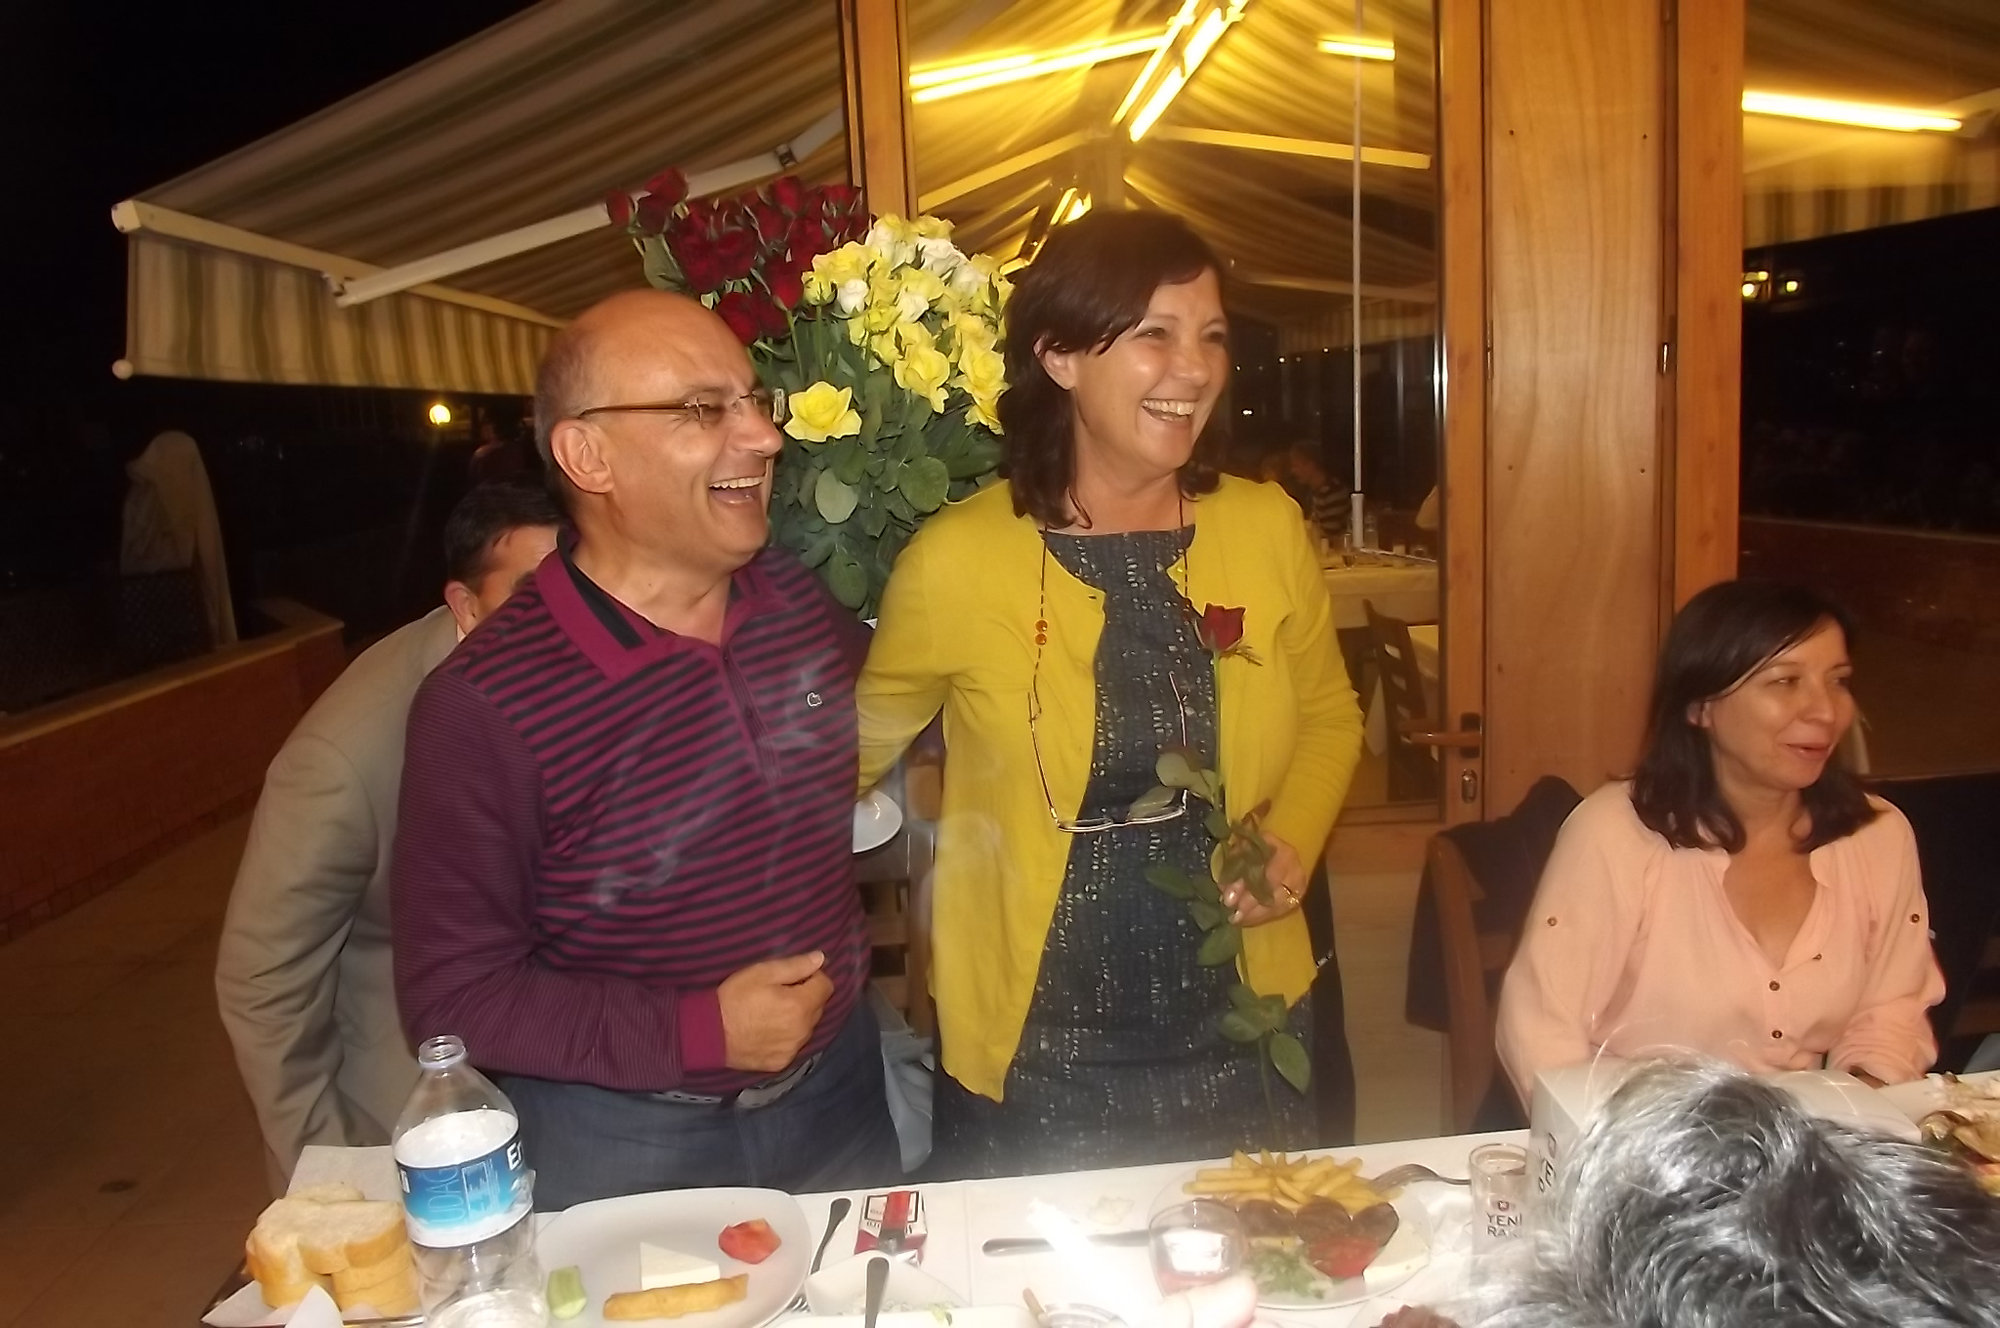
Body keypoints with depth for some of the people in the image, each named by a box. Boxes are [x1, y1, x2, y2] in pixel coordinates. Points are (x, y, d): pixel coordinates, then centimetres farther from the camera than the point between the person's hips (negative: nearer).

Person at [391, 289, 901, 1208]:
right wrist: (698, 1032, -23)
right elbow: (451, 995, -18)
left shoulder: (803, 600, -7)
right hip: (622, 1148, -5)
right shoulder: (486, 705, -23)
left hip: (835, 1090, 5)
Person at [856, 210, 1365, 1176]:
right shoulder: (957, 559, -14)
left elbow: (1327, 717, 10)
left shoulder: (1267, 527, -5)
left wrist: (1291, 845, -4)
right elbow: (863, 744, 4)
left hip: (1240, 1039, 3)